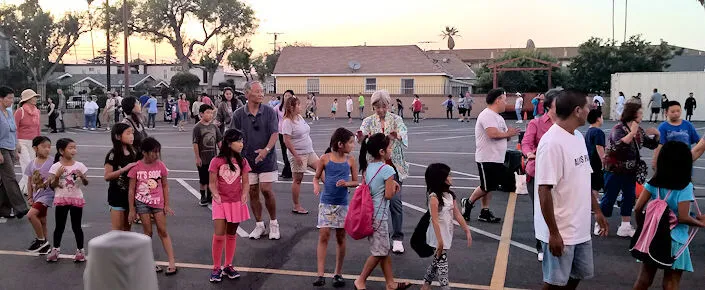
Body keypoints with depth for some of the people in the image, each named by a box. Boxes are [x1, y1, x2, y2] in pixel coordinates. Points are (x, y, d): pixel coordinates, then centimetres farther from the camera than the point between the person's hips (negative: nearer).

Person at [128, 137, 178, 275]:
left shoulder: (160, 165, -4)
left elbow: (165, 186, 4)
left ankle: (172, 263, 3)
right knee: (147, 232, 7)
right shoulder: (136, 167, -9)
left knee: (163, 232, 3)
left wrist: (167, 205, 1)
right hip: (142, 203, -1)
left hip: (158, 202, 1)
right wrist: (132, 210, -4)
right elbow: (131, 190, -4)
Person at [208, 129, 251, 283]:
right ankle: (216, 268, 9)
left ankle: (228, 266, 25)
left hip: (237, 203, 3)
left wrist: (244, 194, -17)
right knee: (219, 235, -6)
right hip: (221, 202, -3)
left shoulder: (242, 162, 0)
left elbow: (245, 182, 1)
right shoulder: (217, 161, -10)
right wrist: (215, 194, -25)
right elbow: (212, 183, -7)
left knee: (232, 235, 13)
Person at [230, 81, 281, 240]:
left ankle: (274, 224, 14)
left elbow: (275, 133, -8)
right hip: (247, 159, 2)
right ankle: (259, 225, 22)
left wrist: (266, 149, -24)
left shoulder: (269, 111, -4)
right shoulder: (238, 114, -1)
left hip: (267, 159, -2)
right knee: (252, 192, 7)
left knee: (266, 190, -5)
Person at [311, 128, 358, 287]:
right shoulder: (325, 158, -5)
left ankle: (338, 274, 21)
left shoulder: (350, 160, 0)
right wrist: (316, 186, -17)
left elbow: (356, 182, 6)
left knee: (341, 238, 8)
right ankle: (320, 275, -1)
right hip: (326, 203, -2)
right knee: (323, 236, -5)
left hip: (342, 204, 2)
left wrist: (347, 183, -15)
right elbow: (316, 177, 4)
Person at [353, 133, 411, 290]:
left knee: (384, 250, 16)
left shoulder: (367, 167, 5)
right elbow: (389, 195, -18)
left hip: (370, 213, 9)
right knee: (378, 252, 5)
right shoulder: (387, 169, -18)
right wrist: (395, 186, 3)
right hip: (379, 215, -8)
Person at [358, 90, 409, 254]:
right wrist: (361, 137, -42)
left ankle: (397, 238, 4)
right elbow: (362, 132, -17)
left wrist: (397, 136, -45)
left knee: (395, 200, -6)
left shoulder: (396, 120, -1)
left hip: (394, 165, -1)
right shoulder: (369, 121, 3)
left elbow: (403, 133, -21)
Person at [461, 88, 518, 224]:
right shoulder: (487, 115, -16)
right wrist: (507, 133, -14)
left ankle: (485, 212, 18)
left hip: (496, 159, 10)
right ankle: (468, 203, 15)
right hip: (487, 159, -10)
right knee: (486, 187, -3)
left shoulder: (498, 117, 17)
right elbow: (493, 133, -30)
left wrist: (510, 133, -5)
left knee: (489, 187, 12)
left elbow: (504, 135, 18)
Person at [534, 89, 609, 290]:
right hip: (560, 231, -8)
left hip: (580, 227, 9)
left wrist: (596, 210, 19)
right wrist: (553, 233, -21)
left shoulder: (578, 137, 7)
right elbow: (544, 190, -23)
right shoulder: (552, 143, -22)